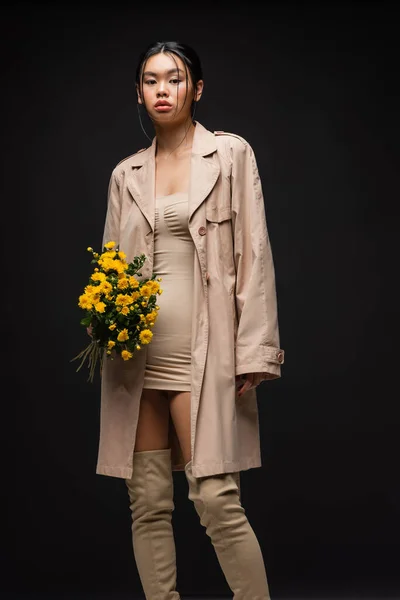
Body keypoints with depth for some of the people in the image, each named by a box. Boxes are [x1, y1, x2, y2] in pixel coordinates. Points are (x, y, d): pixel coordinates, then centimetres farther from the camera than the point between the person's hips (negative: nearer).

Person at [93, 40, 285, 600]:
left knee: (216, 499, -11)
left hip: (202, 352, -4)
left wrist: (254, 353, -9)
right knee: (148, 502, 5)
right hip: (136, 350, 4)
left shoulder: (230, 154, 3)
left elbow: (253, 255, -2)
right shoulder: (125, 174, 15)